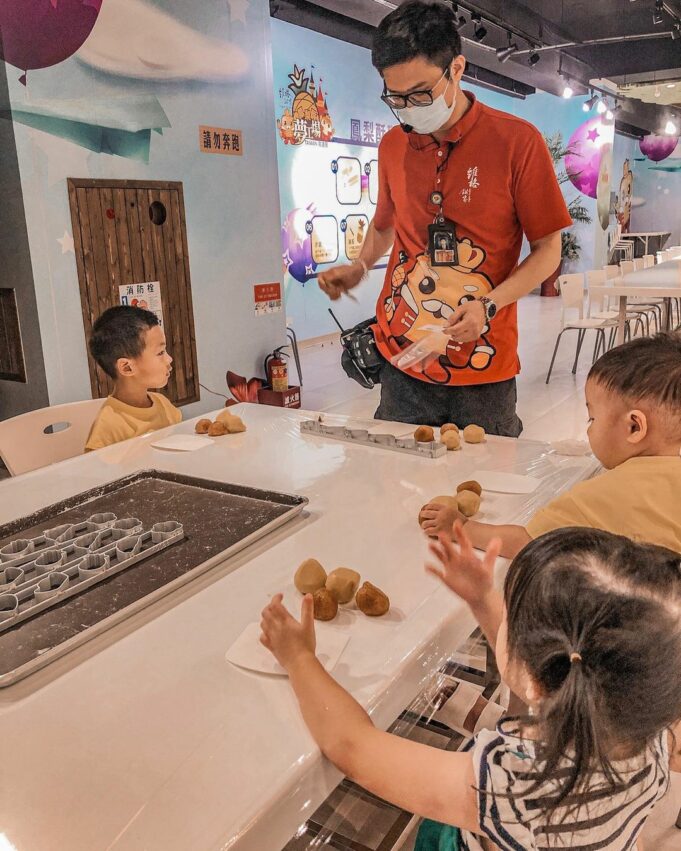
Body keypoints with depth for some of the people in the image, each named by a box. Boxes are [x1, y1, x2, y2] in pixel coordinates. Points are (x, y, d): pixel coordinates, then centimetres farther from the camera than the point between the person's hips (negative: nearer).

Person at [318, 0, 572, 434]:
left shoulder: (518, 141, -8)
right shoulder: (393, 146, 5)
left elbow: (548, 249, -4)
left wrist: (489, 305, -18)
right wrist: (360, 266, 4)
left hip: (483, 370, -3)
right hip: (401, 364, 4)